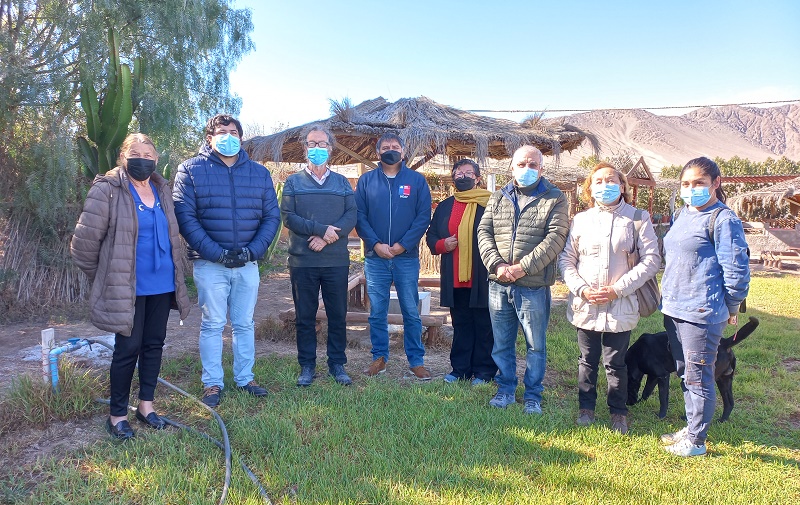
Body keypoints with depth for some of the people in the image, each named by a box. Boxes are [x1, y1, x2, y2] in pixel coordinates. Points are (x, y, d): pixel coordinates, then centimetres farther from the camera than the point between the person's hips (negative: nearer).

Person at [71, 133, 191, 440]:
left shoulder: (162, 189, 8)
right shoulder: (107, 191, -12)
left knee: (154, 344, 12)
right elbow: (84, 243, -9)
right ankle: (117, 415, 18)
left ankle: (146, 405, 28)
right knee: (128, 349, 1)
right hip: (128, 287, -6)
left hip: (161, 284, 6)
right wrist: (106, 277, 2)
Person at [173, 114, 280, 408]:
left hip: (248, 263, 3)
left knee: (245, 324, 13)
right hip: (209, 264, -3)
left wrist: (254, 250, -10)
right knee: (212, 325, 6)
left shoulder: (259, 173, 7)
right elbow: (185, 217, -9)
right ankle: (212, 383, 19)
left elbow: (272, 216, 4)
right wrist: (216, 252, -16)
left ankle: (245, 378, 27)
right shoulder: (191, 170, -2)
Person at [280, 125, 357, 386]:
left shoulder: (341, 182, 11)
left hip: (336, 260, 1)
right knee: (305, 316, 6)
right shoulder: (293, 182, 7)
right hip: (302, 260, -1)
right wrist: (321, 229, -16)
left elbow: (352, 215, -1)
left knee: (338, 314, 6)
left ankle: (337, 364, 19)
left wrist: (327, 237, -16)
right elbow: (287, 216, -5)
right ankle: (307, 366, 17)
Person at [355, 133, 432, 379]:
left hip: (407, 257, -1)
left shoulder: (417, 180, 4)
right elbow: (359, 216, 1)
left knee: (411, 313, 5)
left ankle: (416, 361, 15)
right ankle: (379, 358, 21)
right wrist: (376, 244, -11)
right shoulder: (366, 180, 7)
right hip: (375, 258, 1)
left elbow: (424, 217, -2)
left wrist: (403, 245, -12)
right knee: (377, 313, 8)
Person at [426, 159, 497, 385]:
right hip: (455, 279, 5)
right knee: (460, 325, 13)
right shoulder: (444, 207, 15)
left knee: (484, 326, 4)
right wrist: (442, 245, -4)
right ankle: (460, 369, 24)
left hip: (482, 278, -4)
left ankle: (484, 372, 15)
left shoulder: (489, 204, -1)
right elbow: (431, 236, 17)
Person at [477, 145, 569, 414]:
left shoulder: (555, 199, 1)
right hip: (498, 284, 3)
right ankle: (506, 390, 29)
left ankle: (533, 396, 24)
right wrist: (497, 265, -12)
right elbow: (484, 232, 4)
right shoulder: (498, 197, 12)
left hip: (534, 286, -3)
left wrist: (522, 267, -18)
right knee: (502, 343, 13)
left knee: (535, 345, 8)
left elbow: (555, 238, -10)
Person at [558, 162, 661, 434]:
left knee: (616, 363, 8)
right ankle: (586, 408, 29)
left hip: (621, 306, -2)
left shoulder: (638, 218, -1)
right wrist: (582, 289, -11)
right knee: (588, 361, 13)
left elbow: (651, 259, -6)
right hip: (585, 305, 2)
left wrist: (617, 289, -13)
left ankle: (618, 413, 25)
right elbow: (566, 259, 5)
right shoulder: (581, 220, 6)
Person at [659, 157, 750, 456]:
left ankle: (696, 441, 16)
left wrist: (731, 309, -4)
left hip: (702, 313, -8)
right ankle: (691, 428, 33)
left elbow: (736, 271, -13)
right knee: (684, 373, 18)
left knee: (698, 376, 2)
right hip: (674, 309, 8)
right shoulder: (683, 215, 12)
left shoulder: (723, 220, -13)